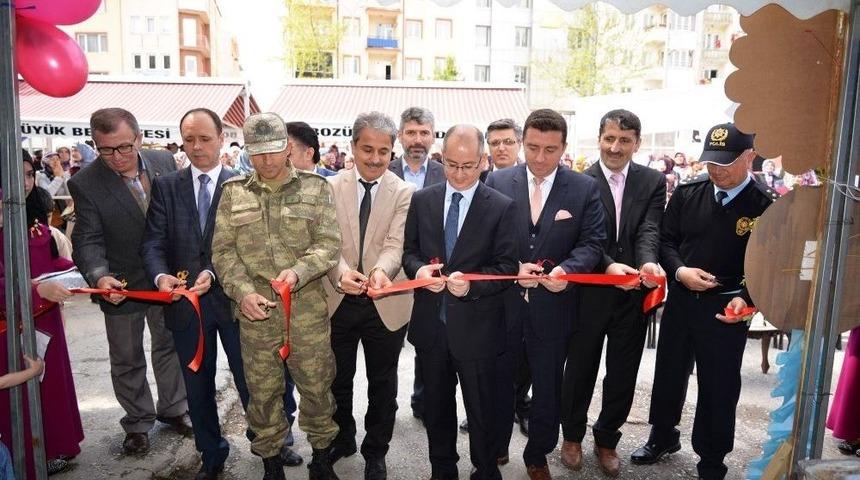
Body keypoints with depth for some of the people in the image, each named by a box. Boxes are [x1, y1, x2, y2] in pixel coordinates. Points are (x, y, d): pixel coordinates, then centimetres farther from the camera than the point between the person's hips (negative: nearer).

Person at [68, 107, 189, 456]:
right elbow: (87, 240, -18)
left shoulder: (164, 162, -8)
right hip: (121, 287, -2)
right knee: (127, 361, 15)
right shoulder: (85, 183, -17)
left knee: (169, 346, 20)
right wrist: (100, 276, -37)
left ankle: (172, 409, 41)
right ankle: (138, 424, 35)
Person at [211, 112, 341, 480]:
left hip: (307, 307, -1)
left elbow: (328, 244, -3)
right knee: (262, 390, 12)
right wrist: (243, 292, -11)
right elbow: (222, 250, 4)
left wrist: (299, 271, -20)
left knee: (316, 384, 9)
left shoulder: (315, 188, 2)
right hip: (255, 310, 1)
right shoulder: (233, 192, 6)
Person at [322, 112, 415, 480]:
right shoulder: (331, 187, -1)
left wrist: (381, 270, -39)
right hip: (339, 302, 2)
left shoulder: (404, 193, -5)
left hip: (385, 305, -1)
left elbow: (396, 243, -17)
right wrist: (340, 272, -32)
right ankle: (342, 439, 46)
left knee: (382, 386, 14)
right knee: (337, 380, 20)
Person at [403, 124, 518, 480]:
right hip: (430, 323, 4)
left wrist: (472, 284, -24)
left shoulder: (502, 207, -6)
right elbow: (409, 250, 8)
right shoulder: (421, 200, 4)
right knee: (436, 407, 20)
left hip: (475, 327, -3)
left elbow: (507, 266, -8)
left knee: (481, 411, 10)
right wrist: (418, 269, -14)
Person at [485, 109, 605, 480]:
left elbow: (592, 241, -5)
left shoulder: (585, 188, -2)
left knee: (547, 386, 15)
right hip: (503, 301, 1)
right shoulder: (497, 182, -2)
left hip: (553, 305, 0)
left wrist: (566, 269, -24)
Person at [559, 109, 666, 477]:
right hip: (589, 292, -2)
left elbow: (649, 231, -10)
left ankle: (606, 439, 36)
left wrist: (648, 263, -30)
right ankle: (572, 436, 35)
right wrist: (608, 266, -29)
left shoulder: (653, 182, 2)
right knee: (580, 369, 13)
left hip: (633, 294, 2)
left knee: (622, 375, 14)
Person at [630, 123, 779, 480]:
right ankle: (663, 437, 42)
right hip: (679, 300, 4)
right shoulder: (687, 194, 0)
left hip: (726, 309, -3)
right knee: (669, 373, 18)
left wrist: (746, 298, -24)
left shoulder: (766, 206, -11)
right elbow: (665, 239, 4)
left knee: (718, 387, 10)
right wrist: (680, 271, -13)